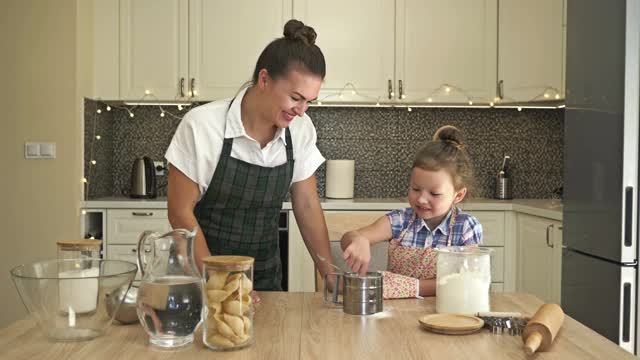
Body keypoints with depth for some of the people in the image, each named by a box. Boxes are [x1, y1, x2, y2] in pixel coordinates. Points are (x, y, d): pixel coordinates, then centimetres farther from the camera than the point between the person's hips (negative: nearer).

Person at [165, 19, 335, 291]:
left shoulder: (301, 130, -7)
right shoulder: (201, 125, -18)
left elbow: (307, 208, 1)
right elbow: (180, 211, -13)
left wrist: (331, 278, -5)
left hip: (266, 279, 3)